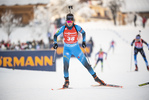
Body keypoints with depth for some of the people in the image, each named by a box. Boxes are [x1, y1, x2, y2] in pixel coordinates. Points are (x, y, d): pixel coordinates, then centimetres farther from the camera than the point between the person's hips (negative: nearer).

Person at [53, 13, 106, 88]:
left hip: (76, 48, 0)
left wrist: (84, 41, -5)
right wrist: (55, 43, -16)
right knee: (65, 65, -17)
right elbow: (55, 35, -2)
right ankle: (66, 81, -1)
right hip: (67, 49, 0)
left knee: (86, 64, 1)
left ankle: (95, 77, 13)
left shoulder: (76, 27, -14)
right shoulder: (63, 28, -14)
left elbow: (83, 32, 5)